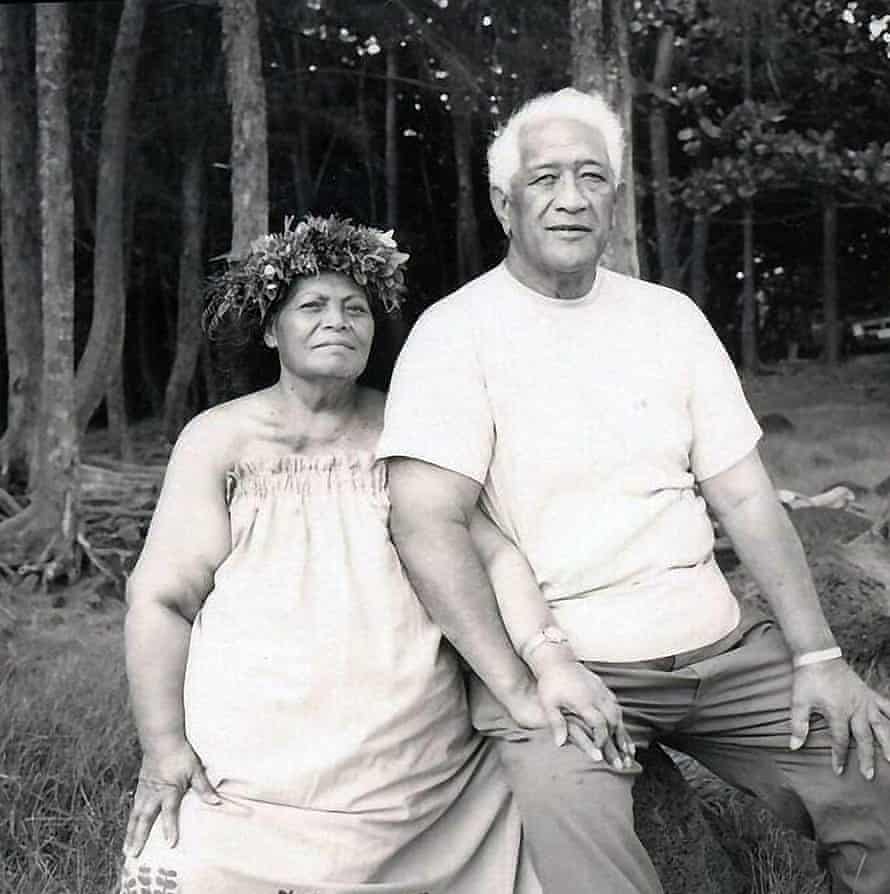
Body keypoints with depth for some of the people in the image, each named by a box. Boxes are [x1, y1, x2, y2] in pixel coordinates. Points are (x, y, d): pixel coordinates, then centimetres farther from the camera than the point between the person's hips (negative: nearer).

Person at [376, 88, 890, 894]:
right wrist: (521, 678, -23)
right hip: (563, 663, -4)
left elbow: (745, 498, 7)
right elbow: (426, 523, -15)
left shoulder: (670, 316, 9)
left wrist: (818, 656, -2)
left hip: (720, 646, 5)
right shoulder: (456, 331, -6)